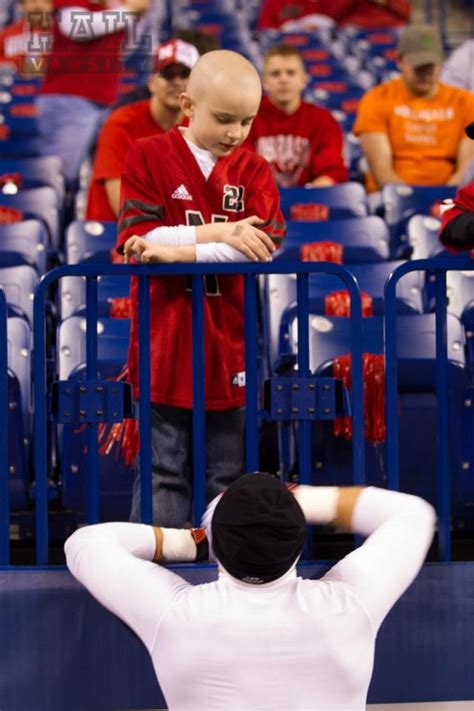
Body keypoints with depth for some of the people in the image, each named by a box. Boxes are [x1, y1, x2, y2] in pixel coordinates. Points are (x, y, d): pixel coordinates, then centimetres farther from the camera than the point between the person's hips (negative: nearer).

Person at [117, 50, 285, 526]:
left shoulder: (253, 170, 5)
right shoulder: (147, 157, -1)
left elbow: (266, 243, -11)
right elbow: (136, 238, -12)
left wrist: (180, 251, -19)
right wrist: (217, 232, -18)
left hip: (231, 343, 2)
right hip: (166, 341, -2)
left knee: (230, 473, 10)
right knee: (163, 470, 4)